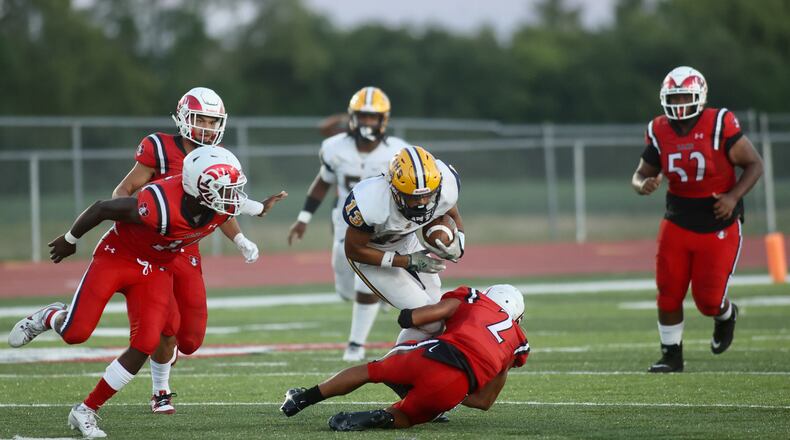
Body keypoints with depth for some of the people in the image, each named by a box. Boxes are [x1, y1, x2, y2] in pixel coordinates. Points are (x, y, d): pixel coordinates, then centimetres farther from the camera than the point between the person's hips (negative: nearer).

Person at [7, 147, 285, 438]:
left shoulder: (223, 208, -18)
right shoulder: (161, 205, -37)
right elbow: (102, 208, -22)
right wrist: (70, 240, -8)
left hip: (157, 270, 5)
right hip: (117, 257, -5)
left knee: (145, 345, -9)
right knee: (75, 334, -10)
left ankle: (86, 411, 5)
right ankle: (51, 317, 29)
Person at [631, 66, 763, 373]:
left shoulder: (721, 126, -16)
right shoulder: (660, 132, -3)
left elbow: (754, 164, -7)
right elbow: (641, 174, 6)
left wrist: (734, 196, -21)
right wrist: (643, 186, -18)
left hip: (719, 224, -4)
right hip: (678, 222, 4)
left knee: (709, 300, -2)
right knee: (668, 295, 0)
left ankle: (726, 315, 34)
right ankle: (671, 355, 17)